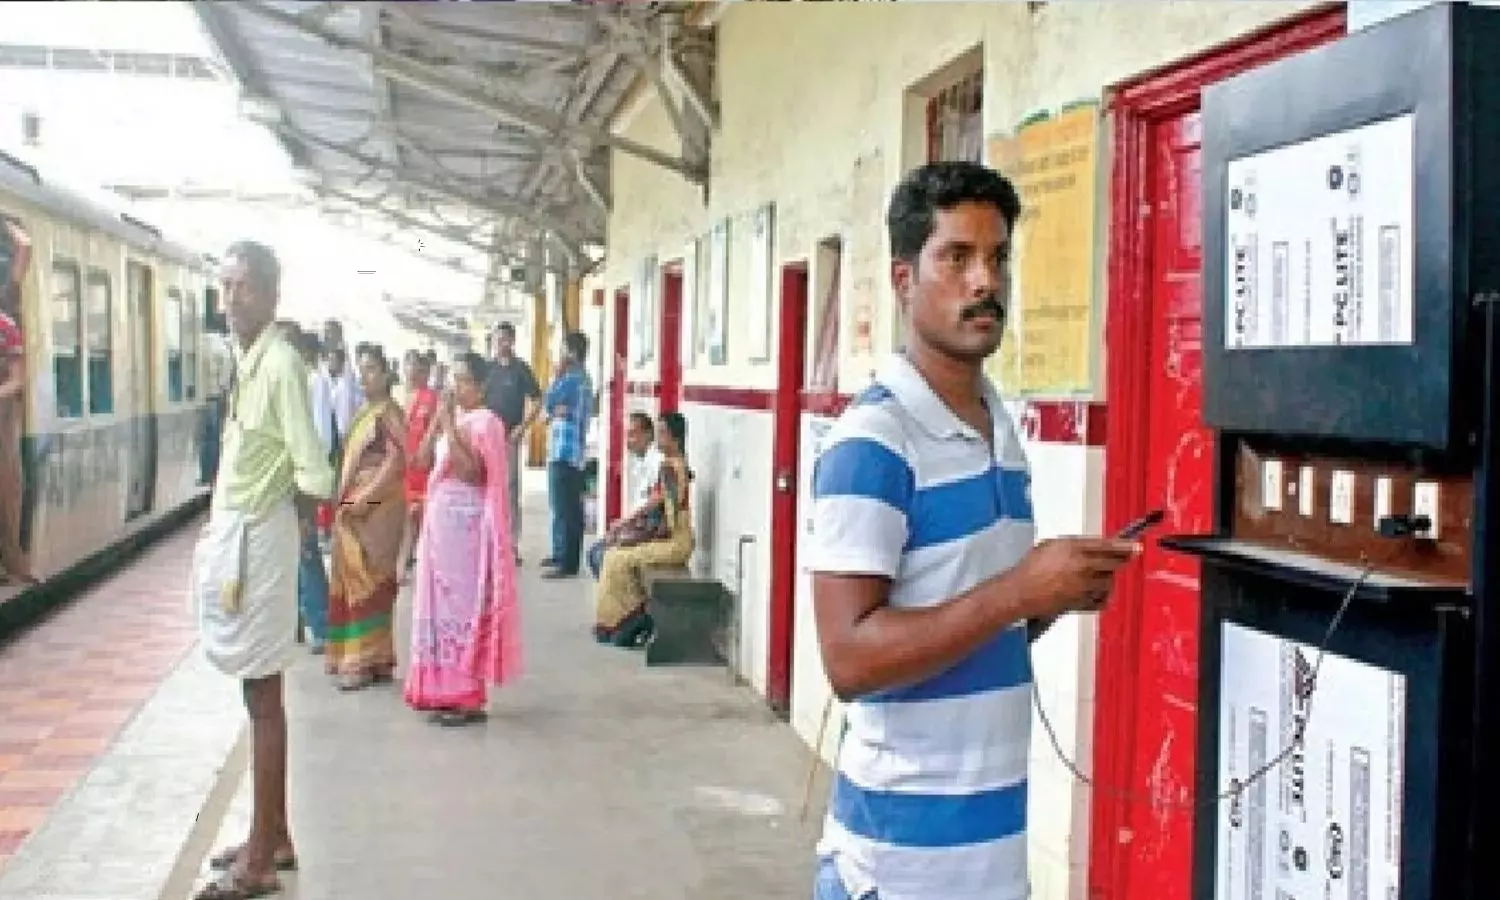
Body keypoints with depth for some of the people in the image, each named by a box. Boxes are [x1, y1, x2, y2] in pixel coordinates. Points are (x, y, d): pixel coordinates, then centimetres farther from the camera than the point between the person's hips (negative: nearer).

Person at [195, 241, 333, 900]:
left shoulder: (280, 362, -18)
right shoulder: (248, 360, 11)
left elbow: (315, 479, -21)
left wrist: (281, 509, -4)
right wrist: (219, 527, 12)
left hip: (257, 542, -9)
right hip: (236, 536, 9)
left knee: (263, 698, -1)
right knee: (260, 695, 16)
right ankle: (274, 836, 28)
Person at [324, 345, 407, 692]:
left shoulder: (389, 412, -8)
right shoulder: (365, 412, 17)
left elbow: (397, 460, -18)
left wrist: (365, 499, -19)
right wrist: (344, 500, 11)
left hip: (376, 507, -8)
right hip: (354, 508, 8)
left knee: (368, 580, -6)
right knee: (352, 580, 10)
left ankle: (368, 661, -1)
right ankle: (358, 655, 18)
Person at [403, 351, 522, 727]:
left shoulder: (485, 422, -9)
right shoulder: (450, 419, 14)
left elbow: (470, 470, -21)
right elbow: (423, 460, 7)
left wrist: (449, 424, -19)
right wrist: (437, 420, -1)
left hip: (467, 521, -8)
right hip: (440, 518, 8)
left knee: (465, 601, -6)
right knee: (442, 601, 9)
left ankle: (469, 697, -1)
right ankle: (446, 690, 17)